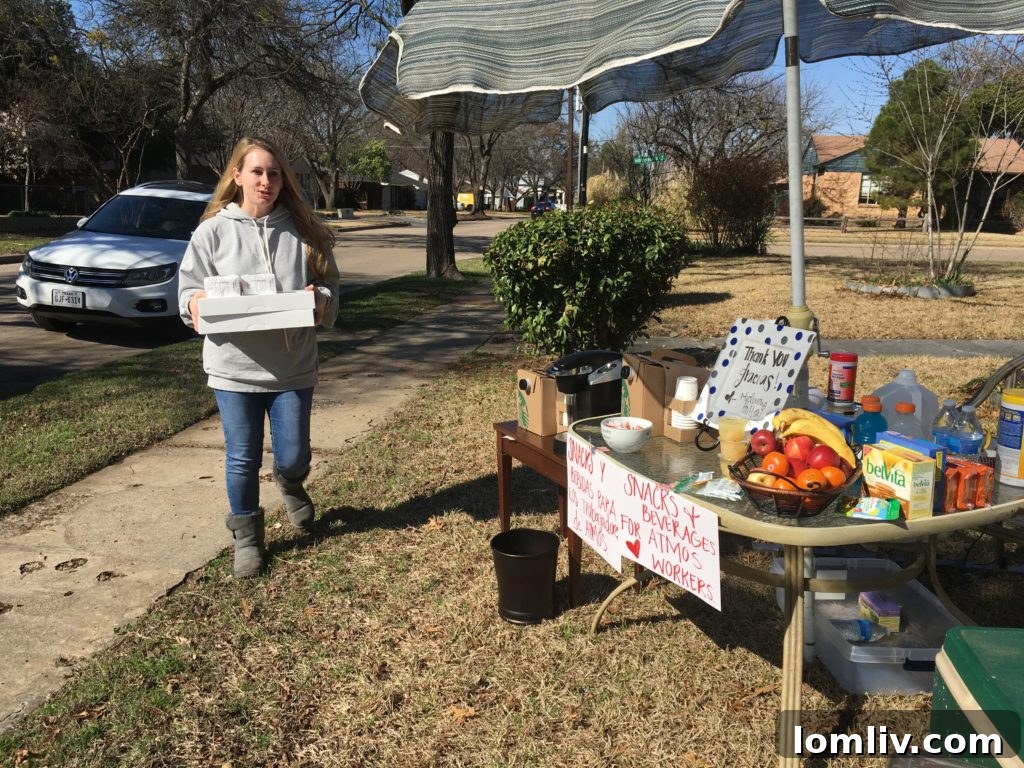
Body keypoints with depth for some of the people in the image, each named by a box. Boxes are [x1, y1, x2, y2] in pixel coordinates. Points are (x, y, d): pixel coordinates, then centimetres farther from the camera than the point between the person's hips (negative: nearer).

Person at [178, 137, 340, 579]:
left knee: (293, 456, 7)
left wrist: (319, 300, -16)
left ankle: (290, 485, 45)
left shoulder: (303, 232, 2)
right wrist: (196, 304, -20)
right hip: (233, 366, -1)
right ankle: (246, 536, 29)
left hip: (292, 366, 1)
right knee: (242, 458, 7)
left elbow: (330, 288, 7)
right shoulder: (214, 231, 0)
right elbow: (189, 290, 3)